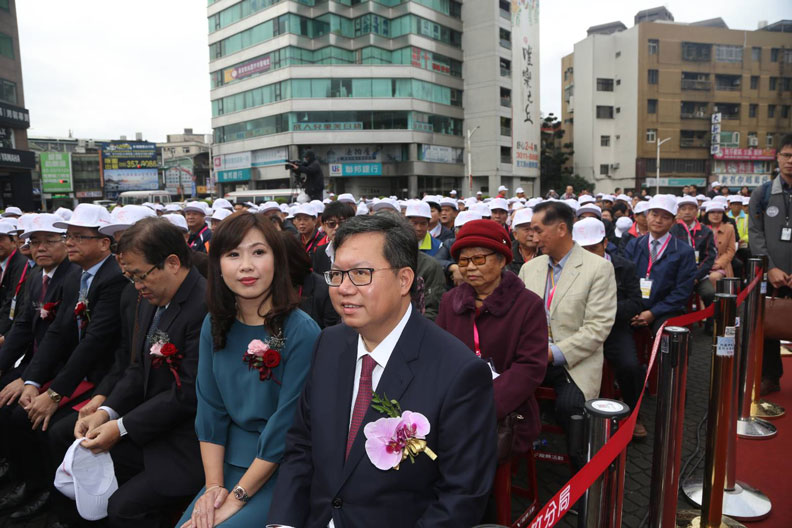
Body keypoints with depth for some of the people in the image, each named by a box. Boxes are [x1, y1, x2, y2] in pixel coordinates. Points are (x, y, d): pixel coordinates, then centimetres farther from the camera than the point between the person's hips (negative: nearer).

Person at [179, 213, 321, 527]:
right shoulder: (214, 325, 0)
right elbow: (210, 410, 3)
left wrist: (236, 498, -13)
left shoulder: (302, 332, -19)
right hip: (229, 464, 5)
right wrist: (213, 486, -4)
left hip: (280, 474, -5)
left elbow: (286, 425, -17)